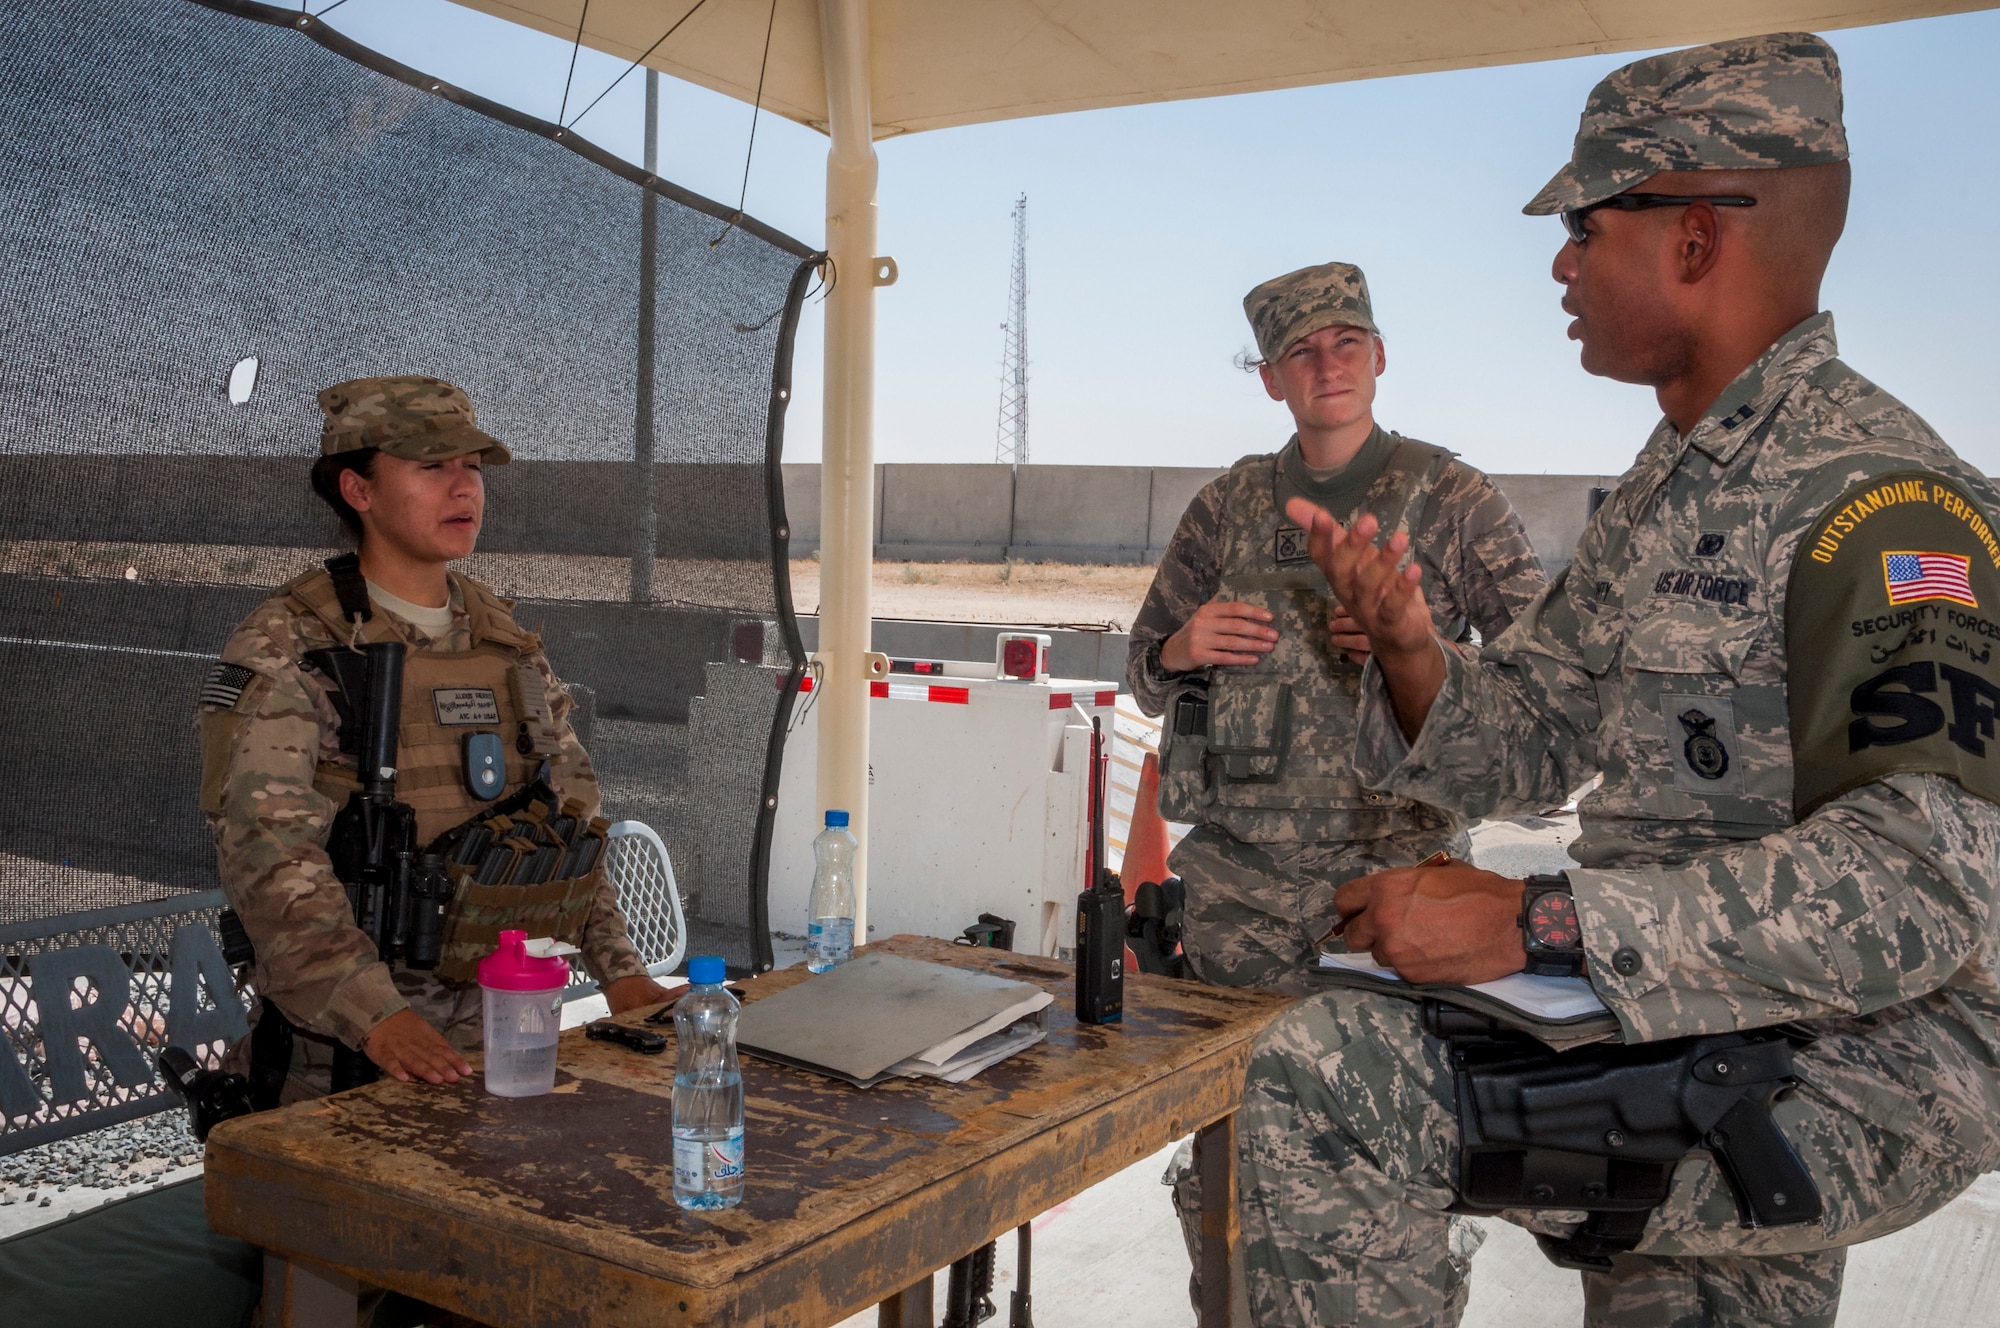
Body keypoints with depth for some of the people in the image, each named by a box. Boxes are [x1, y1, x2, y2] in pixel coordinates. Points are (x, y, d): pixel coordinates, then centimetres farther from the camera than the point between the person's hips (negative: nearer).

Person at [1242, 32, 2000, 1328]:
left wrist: (1536, 921, -32)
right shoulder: (1672, 485, 11)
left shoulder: (1880, 496, -19)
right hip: (1677, 1026, 9)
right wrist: (1411, 648, -9)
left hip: (1858, 1069, -9)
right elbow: (1523, 746, 13)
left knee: (1322, 1074, -24)